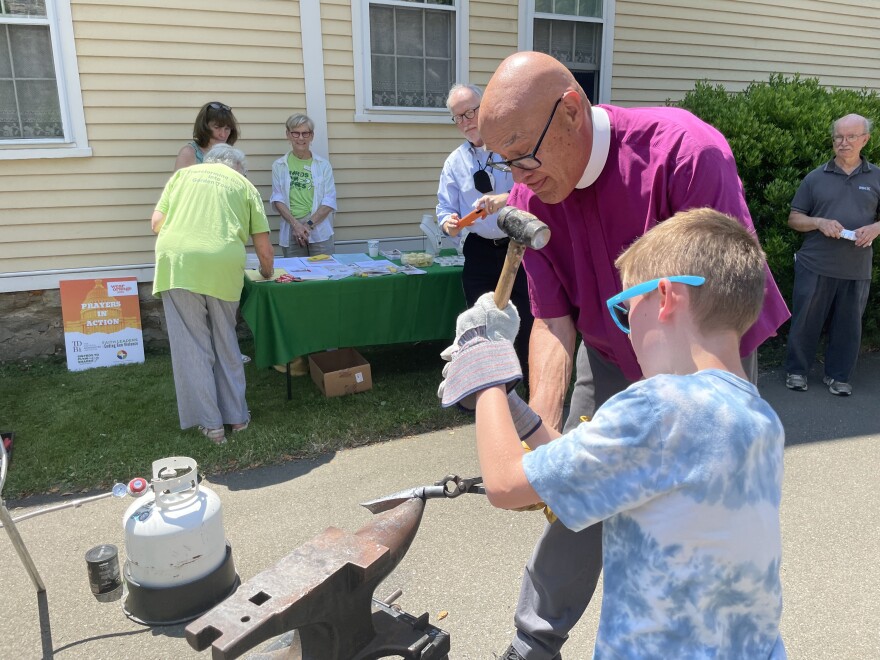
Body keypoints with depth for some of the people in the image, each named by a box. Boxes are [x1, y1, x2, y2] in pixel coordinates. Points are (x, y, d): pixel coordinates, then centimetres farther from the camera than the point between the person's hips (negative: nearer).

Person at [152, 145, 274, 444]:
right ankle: (236, 415, 24)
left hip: (177, 261, 0)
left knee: (192, 344, 7)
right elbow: (264, 247, 15)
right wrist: (267, 273, 34)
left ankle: (210, 423, 12)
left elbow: (156, 223, 13)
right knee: (225, 342, 16)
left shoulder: (182, 174, 21)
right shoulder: (245, 185, 18)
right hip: (224, 265, 0)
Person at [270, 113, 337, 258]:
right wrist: (295, 224, -11)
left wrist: (309, 224, -9)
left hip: (319, 229, 0)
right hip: (291, 231, 0)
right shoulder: (279, 166, 8)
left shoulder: (323, 165, 6)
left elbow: (330, 201, 1)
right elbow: (278, 199, 3)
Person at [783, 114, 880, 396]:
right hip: (815, 266, -1)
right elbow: (794, 219, 6)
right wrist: (820, 222, -13)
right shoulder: (815, 178, 5)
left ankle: (838, 376, 23)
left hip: (857, 269, 1)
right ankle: (796, 370, 20)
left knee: (848, 325, 8)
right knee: (805, 320, 5)